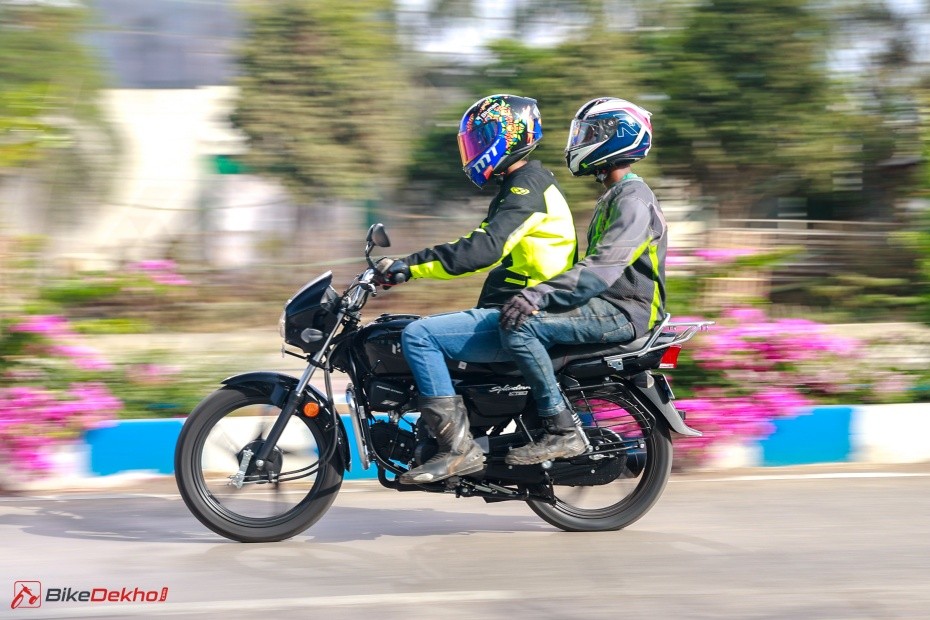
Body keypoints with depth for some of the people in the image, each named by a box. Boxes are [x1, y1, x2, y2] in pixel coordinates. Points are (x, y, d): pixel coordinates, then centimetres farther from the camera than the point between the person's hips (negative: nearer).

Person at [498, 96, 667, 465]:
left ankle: (563, 432, -24)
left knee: (520, 328, -25)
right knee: (515, 322, 14)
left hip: (623, 312, -11)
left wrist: (538, 296, -33)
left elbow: (604, 266, -27)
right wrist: (537, 293, 21)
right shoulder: (614, 197, 21)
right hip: (605, 305, 11)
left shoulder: (633, 199, -13)